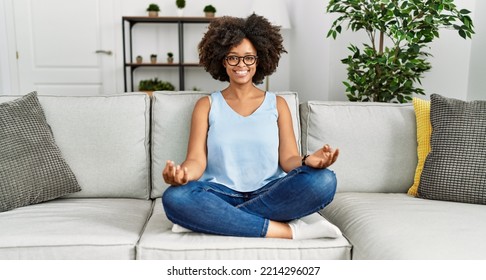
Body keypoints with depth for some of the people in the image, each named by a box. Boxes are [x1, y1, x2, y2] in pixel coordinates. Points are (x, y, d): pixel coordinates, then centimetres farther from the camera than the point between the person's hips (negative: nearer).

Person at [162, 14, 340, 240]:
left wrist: (308, 161, -22)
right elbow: (197, 160, -1)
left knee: (323, 180, -28)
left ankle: (210, 219, -23)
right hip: (221, 195, -1)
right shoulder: (207, 105, 10)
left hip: (270, 196, 1)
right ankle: (288, 230, -26)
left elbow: (288, 159, 3)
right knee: (175, 198, -32)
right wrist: (184, 172, -26)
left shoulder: (277, 104, 12)